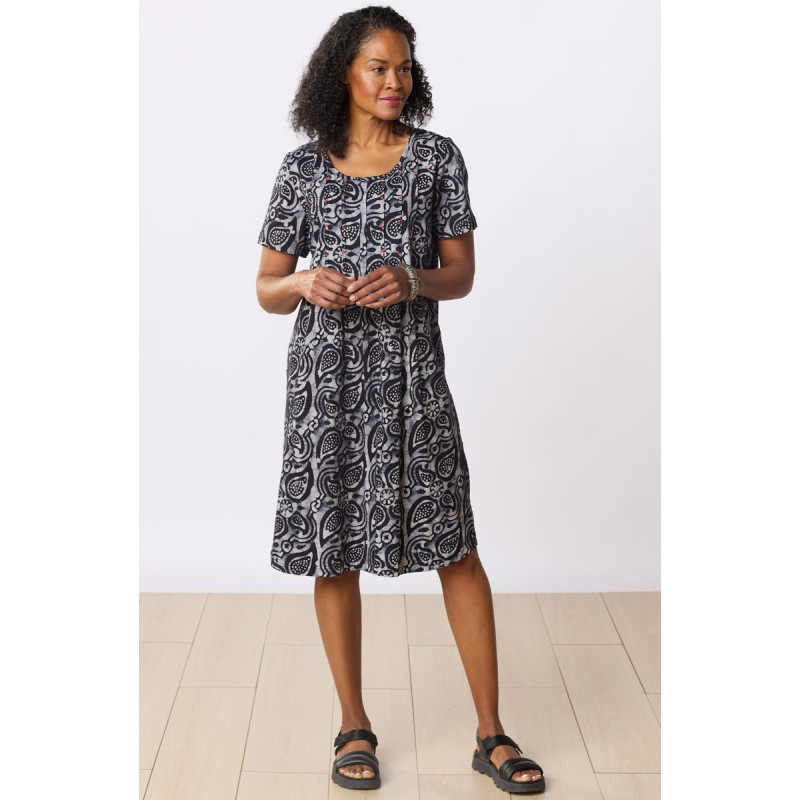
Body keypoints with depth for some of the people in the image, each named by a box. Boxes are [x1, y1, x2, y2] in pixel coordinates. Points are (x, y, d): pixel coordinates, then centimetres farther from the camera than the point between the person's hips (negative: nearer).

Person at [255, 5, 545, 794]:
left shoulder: (437, 157, 5)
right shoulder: (303, 168, 5)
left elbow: (461, 275, 4)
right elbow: (266, 288, 7)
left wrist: (410, 282, -17)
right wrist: (305, 282, -15)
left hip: (410, 373, 0)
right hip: (326, 374, 1)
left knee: (456, 547, -1)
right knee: (336, 552, 5)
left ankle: (491, 733, 12)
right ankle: (354, 726, 23)